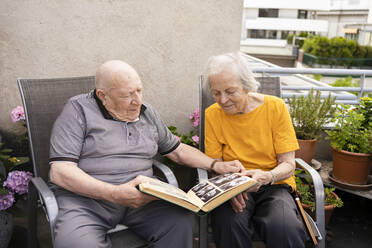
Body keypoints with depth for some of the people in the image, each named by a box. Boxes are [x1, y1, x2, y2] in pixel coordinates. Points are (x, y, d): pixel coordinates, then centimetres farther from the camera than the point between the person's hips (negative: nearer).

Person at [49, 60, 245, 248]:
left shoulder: (147, 112, 14)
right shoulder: (79, 110, -3)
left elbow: (178, 150, 23)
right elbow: (60, 172, -12)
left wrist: (216, 166, 10)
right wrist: (114, 193, -23)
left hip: (140, 197, 4)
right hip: (86, 198, -4)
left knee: (182, 221, -23)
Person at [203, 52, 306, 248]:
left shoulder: (275, 107, -5)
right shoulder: (212, 115, -2)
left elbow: (288, 165, -4)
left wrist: (266, 177, -26)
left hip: (274, 186, 0)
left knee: (285, 228, -32)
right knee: (229, 225, -32)